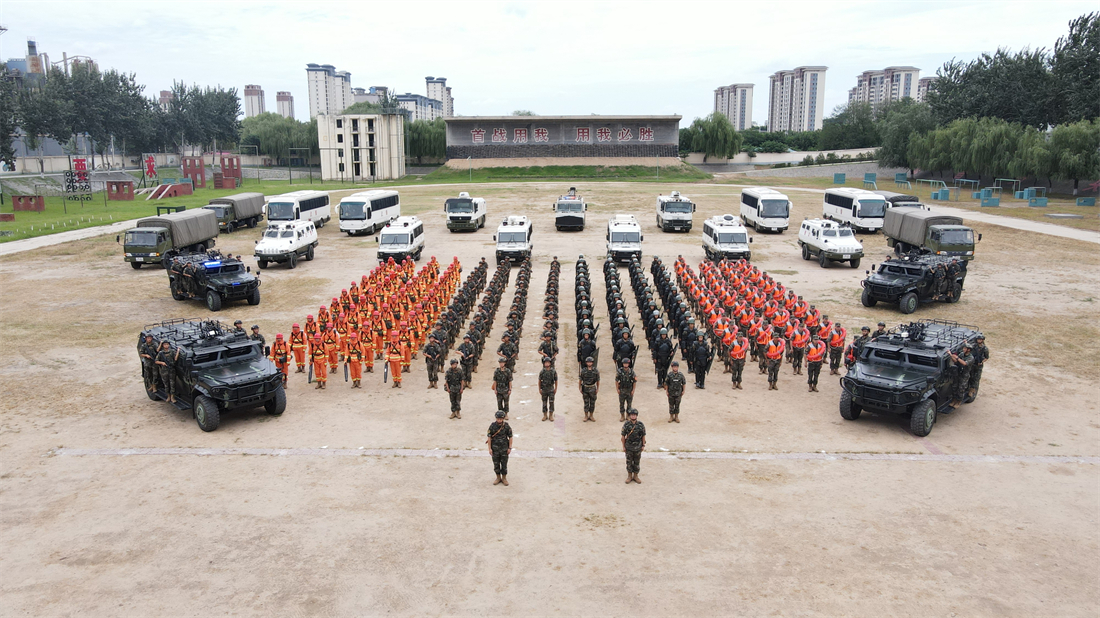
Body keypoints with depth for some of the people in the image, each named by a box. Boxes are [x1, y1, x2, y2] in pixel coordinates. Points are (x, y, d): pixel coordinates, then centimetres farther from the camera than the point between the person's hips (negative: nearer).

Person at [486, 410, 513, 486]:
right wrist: (489, 448, -6)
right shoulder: (492, 426, -10)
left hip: (504, 448, -1)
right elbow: (489, 437, -5)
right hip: (495, 448, 1)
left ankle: (504, 478, 22)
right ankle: (498, 478, 25)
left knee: (504, 464, 6)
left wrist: (510, 448, -4)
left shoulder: (506, 426, -11)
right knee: (496, 464, 9)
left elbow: (510, 437, -2)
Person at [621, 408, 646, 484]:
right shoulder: (626, 425, -9)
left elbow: (643, 435, 2)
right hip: (629, 447, -1)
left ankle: (635, 476, 23)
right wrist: (623, 446, -3)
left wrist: (643, 445, 1)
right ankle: (629, 476, 22)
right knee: (629, 462, 8)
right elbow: (623, 436, -3)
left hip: (638, 447, 1)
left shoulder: (640, 425, -6)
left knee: (637, 462, 10)